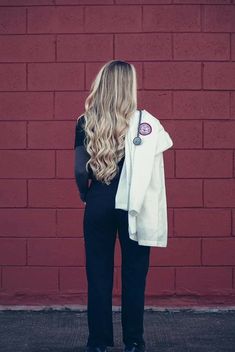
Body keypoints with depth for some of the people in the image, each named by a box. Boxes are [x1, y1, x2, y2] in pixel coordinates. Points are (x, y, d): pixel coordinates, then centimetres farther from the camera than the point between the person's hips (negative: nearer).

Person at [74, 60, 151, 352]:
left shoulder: (86, 123, -2)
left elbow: (79, 170, -6)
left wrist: (85, 195, 11)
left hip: (99, 204, 1)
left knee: (98, 274, 9)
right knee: (134, 274, 9)